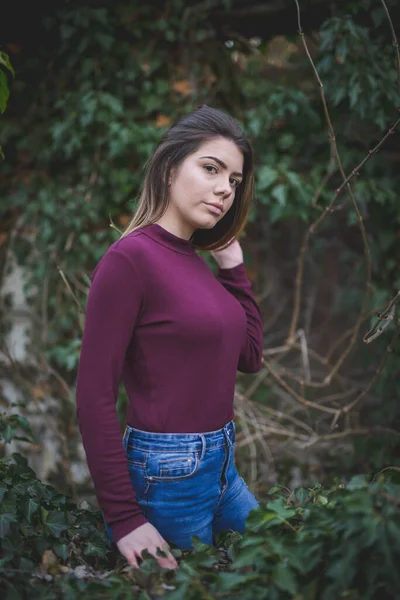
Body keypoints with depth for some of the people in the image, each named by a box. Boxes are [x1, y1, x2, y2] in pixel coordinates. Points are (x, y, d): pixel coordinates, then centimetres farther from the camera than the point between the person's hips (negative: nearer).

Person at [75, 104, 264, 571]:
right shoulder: (131, 257, -17)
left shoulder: (198, 261, 6)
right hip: (167, 472, -8)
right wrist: (124, 519, -18)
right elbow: (94, 396, -19)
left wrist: (232, 262, 5)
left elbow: (249, 357, 12)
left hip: (220, 464, 8)